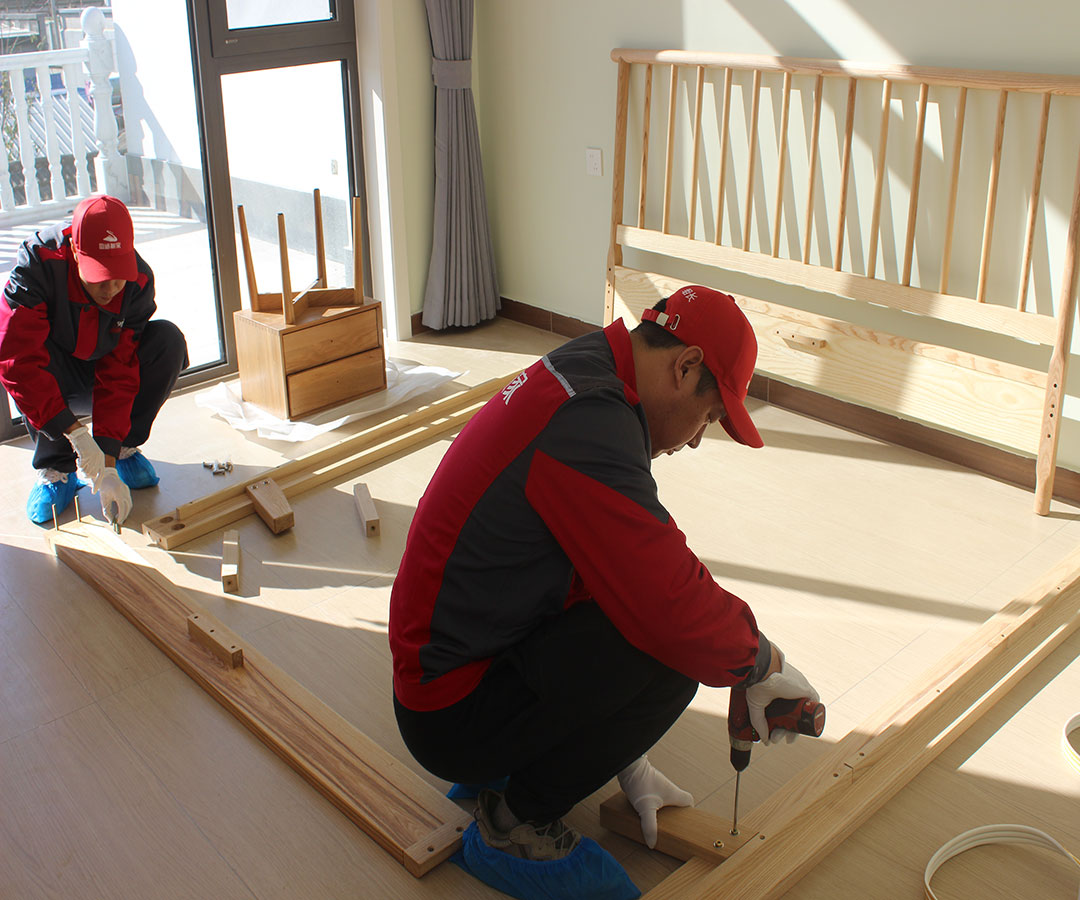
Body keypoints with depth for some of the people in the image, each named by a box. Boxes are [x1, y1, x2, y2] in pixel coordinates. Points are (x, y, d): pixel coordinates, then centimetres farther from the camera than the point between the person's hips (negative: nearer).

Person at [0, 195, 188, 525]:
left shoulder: (139, 281, -23)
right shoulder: (39, 263, -32)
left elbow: (119, 373, -24)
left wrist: (108, 463, -30)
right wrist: (75, 432, -45)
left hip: (100, 381, 2)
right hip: (51, 383, -2)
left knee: (168, 339, -24)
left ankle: (124, 449, -7)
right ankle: (56, 468, -17)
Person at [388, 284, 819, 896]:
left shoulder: (568, 385, 9)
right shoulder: (587, 421, -24)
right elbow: (674, 605, -29)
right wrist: (764, 661, -6)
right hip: (455, 717, -10)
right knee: (671, 652, -19)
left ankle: (496, 768, 16)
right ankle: (520, 817, 1)